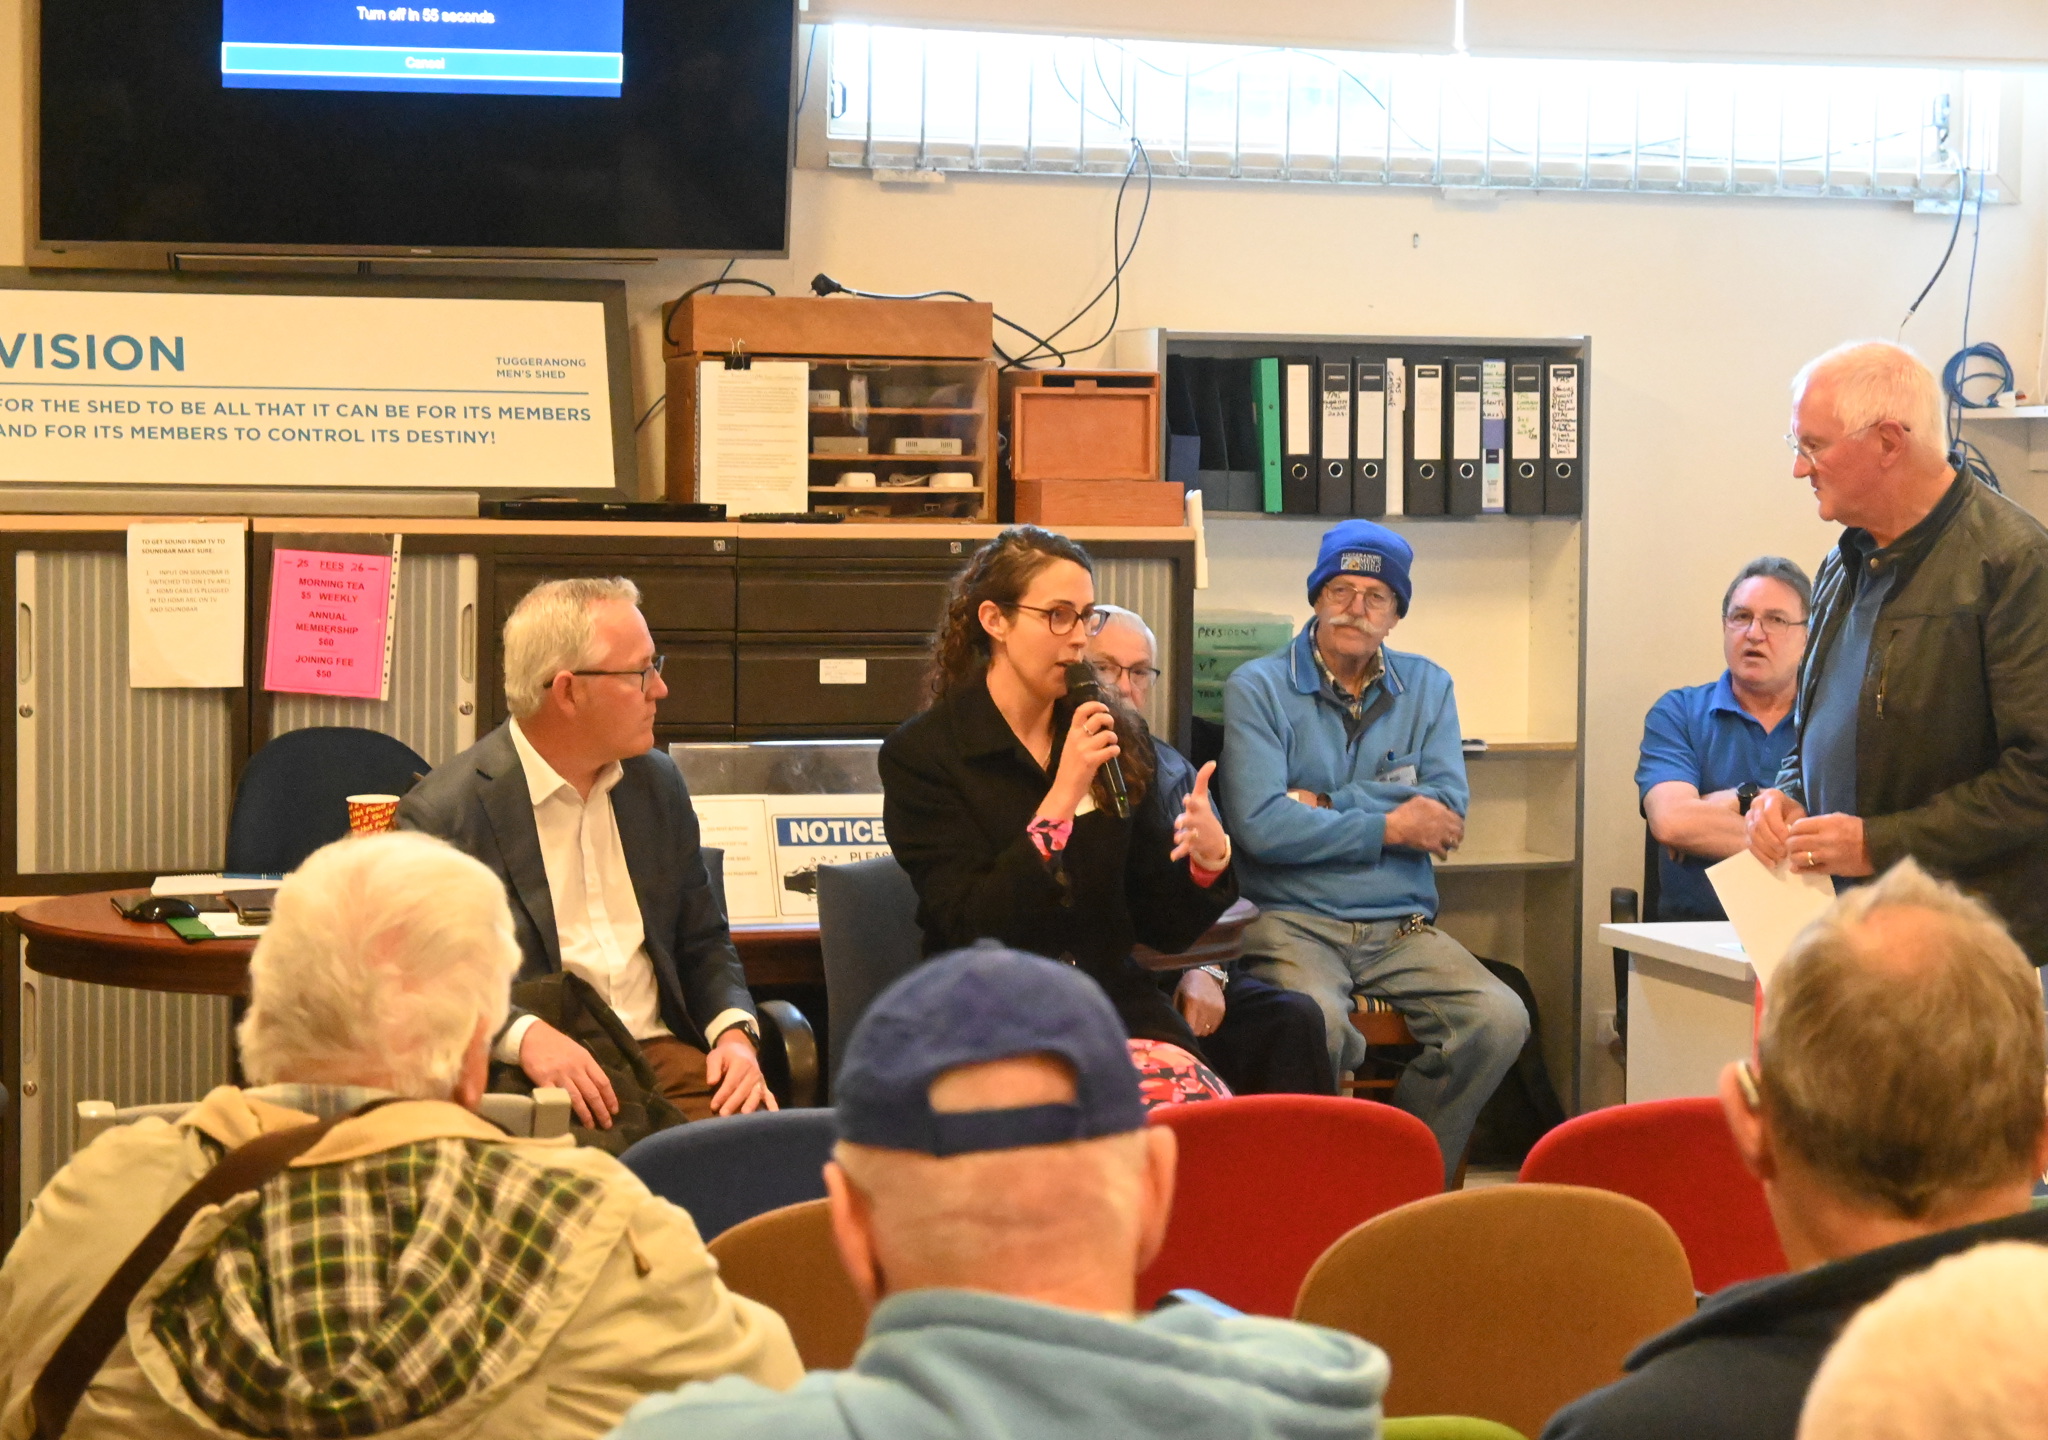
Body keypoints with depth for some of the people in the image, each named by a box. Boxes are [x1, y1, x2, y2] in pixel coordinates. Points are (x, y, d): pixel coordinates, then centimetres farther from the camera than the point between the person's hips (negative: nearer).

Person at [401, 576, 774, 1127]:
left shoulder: (657, 784, 15)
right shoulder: (443, 814, -6)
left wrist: (735, 1031, 1)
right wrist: (522, 1035, -26)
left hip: (662, 1050, 5)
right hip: (533, 1079, -5)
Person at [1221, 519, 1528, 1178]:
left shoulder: (1427, 688, 14)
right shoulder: (1259, 688, 2)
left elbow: (1447, 812, -1)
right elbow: (1260, 826, -12)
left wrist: (1322, 804, -7)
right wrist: (1387, 826, -6)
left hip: (1402, 926, 4)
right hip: (1294, 920, -4)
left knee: (1500, 1020, -22)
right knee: (1316, 1021, -36)